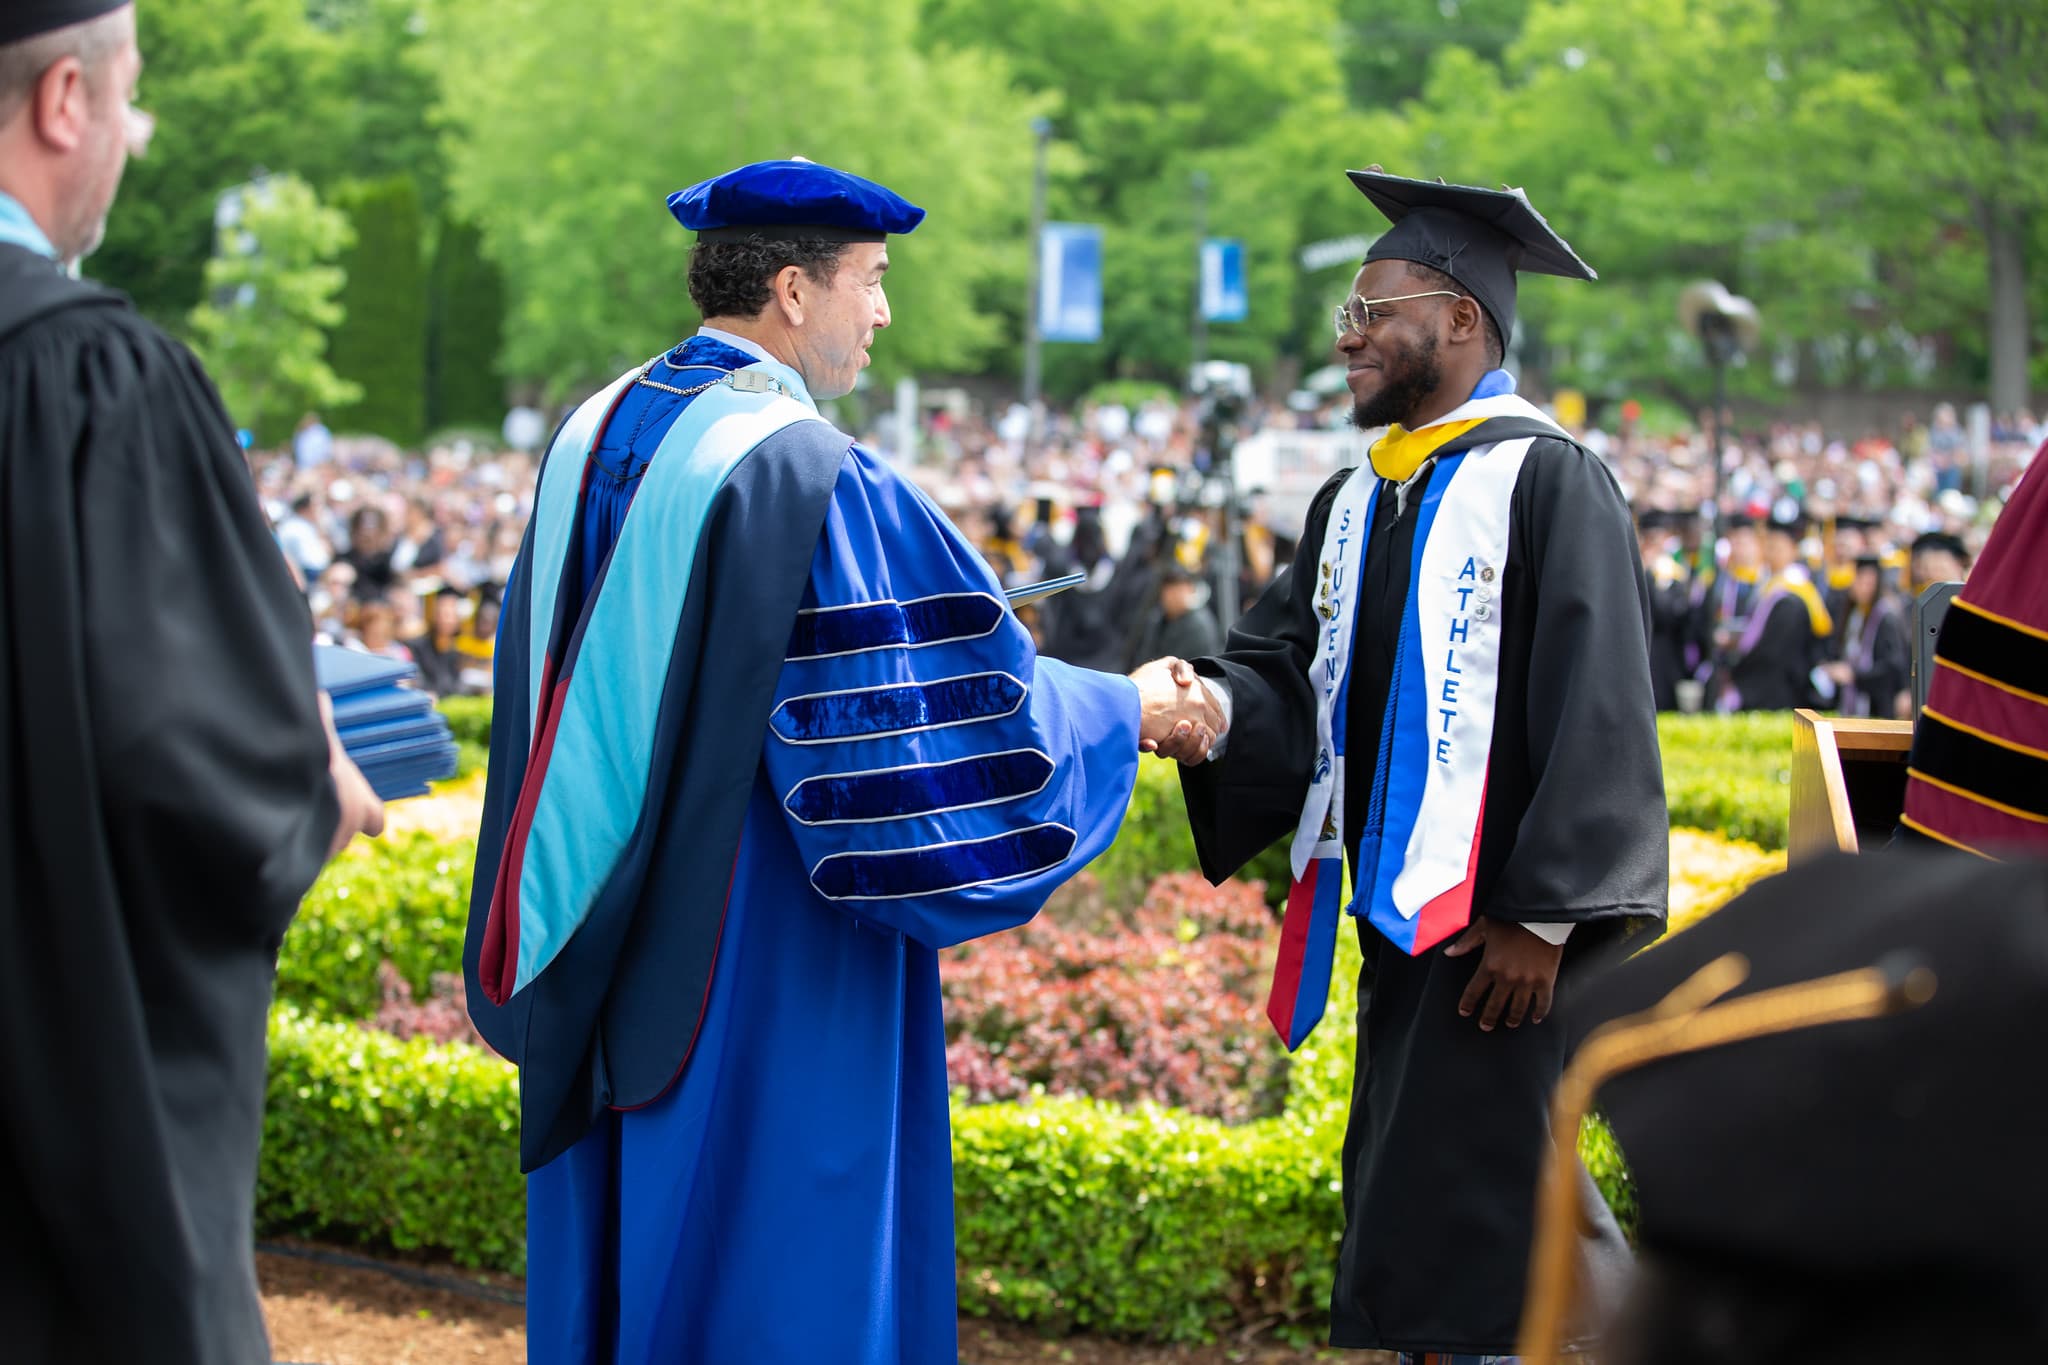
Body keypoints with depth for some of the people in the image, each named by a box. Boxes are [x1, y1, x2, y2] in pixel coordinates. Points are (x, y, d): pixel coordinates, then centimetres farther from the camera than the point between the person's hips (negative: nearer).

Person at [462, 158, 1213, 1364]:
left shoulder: (595, 441, 6)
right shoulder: (808, 474, -19)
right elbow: (949, 695, -15)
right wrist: (1125, 715, 0)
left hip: (598, 943, 8)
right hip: (769, 975, -8)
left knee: (625, 1242, 16)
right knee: (774, 1266, 1)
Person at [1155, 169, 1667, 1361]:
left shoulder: (1548, 481, -9)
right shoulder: (1355, 504, 17)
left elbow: (1595, 711, -14)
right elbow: (1291, 669, 8)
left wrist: (1545, 913, -18)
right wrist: (1210, 703, -15)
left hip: (1501, 933, -9)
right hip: (1400, 914, 9)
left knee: (1466, 1230, -9)